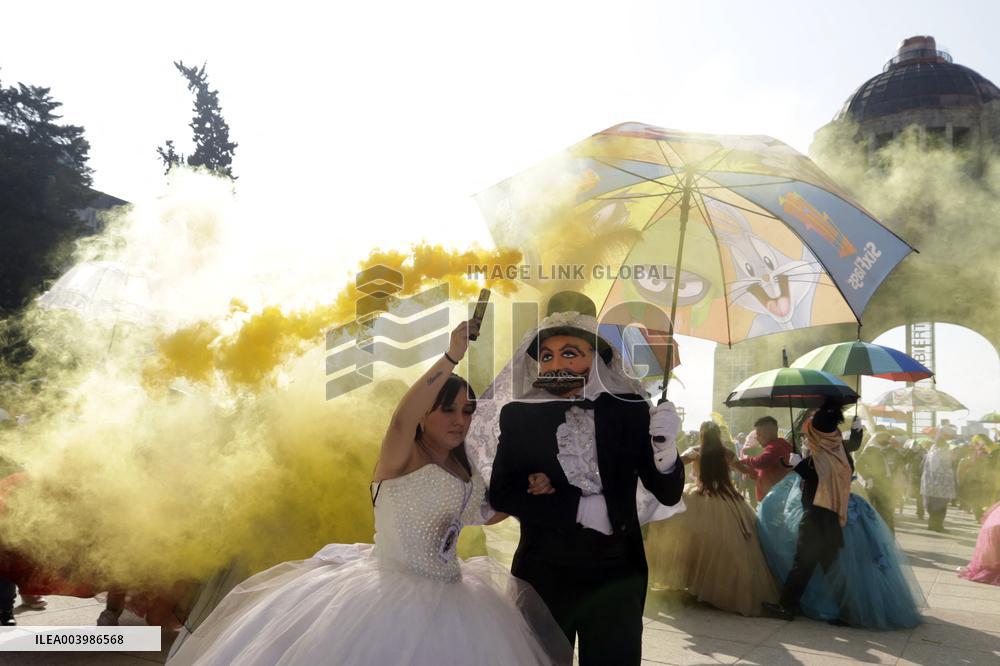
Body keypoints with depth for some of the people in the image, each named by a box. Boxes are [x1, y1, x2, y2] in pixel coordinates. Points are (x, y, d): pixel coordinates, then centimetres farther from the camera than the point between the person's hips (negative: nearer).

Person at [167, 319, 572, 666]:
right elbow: (401, 420, -36)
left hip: (446, 602, 7)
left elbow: (486, 514, 24)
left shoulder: (466, 471, 7)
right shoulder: (402, 457, -14)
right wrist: (452, 357, -40)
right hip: (391, 598, -7)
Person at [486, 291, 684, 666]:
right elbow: (500, 494, -6)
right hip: (543, 575, 1)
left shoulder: (629, 409, -6)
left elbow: (668, 494, -5)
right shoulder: (518, 415, -5)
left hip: (616, 576, 0)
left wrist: (666, 450, -27)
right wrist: (578, 507, -16)